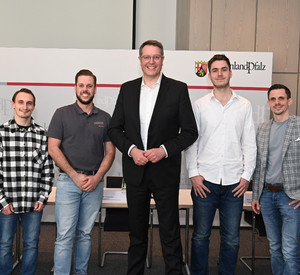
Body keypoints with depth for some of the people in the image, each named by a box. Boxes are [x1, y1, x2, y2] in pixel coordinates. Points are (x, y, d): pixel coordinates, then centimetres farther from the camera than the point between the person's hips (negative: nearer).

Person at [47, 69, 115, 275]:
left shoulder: (105, 118, 9)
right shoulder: (62, 114, 2)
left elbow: (110, 151, 8)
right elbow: (53, 148, -3)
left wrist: (97, 177, -6)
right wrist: (75, 176, -10)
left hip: (95, 182, 3)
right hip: (68, 181, -2)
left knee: (86, 233, 11)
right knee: (65, 235, -4)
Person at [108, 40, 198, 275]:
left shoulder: (178, 89, -2)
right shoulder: (127, 89, 6)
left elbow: (190, 132, -3)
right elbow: (115, 129, 7)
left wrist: (165, 150, -15)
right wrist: (131, 149, -10)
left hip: (165, 172, -3)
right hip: (135, 171, 3)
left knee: (170, 232, 5)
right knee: (137, 231, 16)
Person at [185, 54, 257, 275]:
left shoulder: (244, 106, 6)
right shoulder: (200, 105, 3)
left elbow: (249, 143, 7)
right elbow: (191, 141, 3)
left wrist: (247, 175, 0)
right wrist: (193, 173, -4)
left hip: (234, 182, 1)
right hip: (205, 181, -1)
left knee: (232, 239, 8)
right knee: (201, 236, 8)